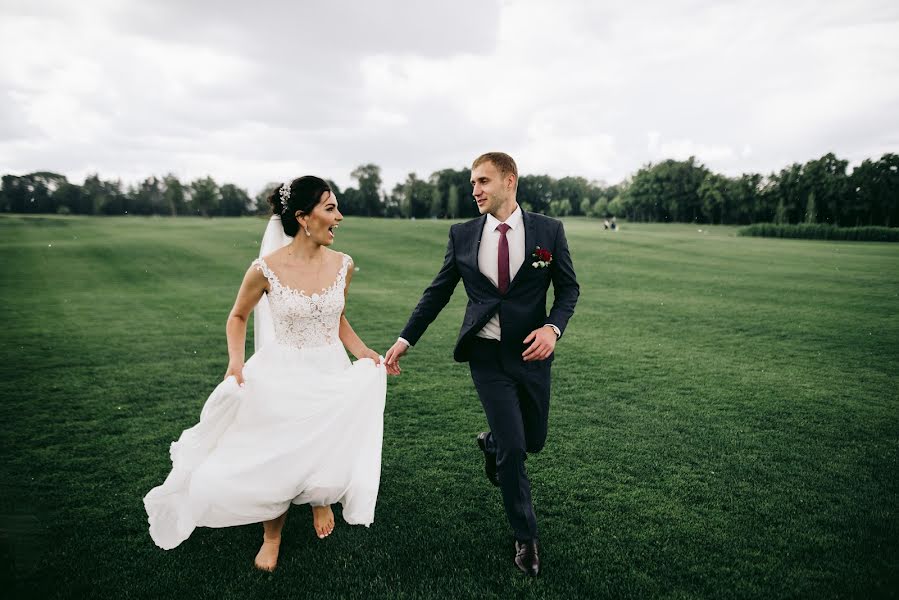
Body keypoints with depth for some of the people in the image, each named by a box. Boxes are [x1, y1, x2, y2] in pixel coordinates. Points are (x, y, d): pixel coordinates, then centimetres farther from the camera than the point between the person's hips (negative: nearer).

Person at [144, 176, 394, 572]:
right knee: (275, 461, 7)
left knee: (330, 455, 1)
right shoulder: (266, 269, -15)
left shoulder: (342, 265, -5)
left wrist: (363, 352, -3)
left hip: (331, 375, 3)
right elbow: (238, 317, 3)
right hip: (281, 377, -2)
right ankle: (272, 535, 39)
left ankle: (321, 498, 41)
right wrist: (235, 362, -12)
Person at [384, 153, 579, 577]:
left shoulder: (549, 231, -3)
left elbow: (568, 288, 2)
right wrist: (405, 339, 3)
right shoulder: (463, 235, -1)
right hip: (487, 356, -1)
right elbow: (438, 292, 5)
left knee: (533, 441, 15)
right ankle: (526, 537, 21)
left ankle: (490, 444, 51)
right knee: (513, 449, -1)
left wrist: (553, 328, -17)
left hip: (532, 352, 1)